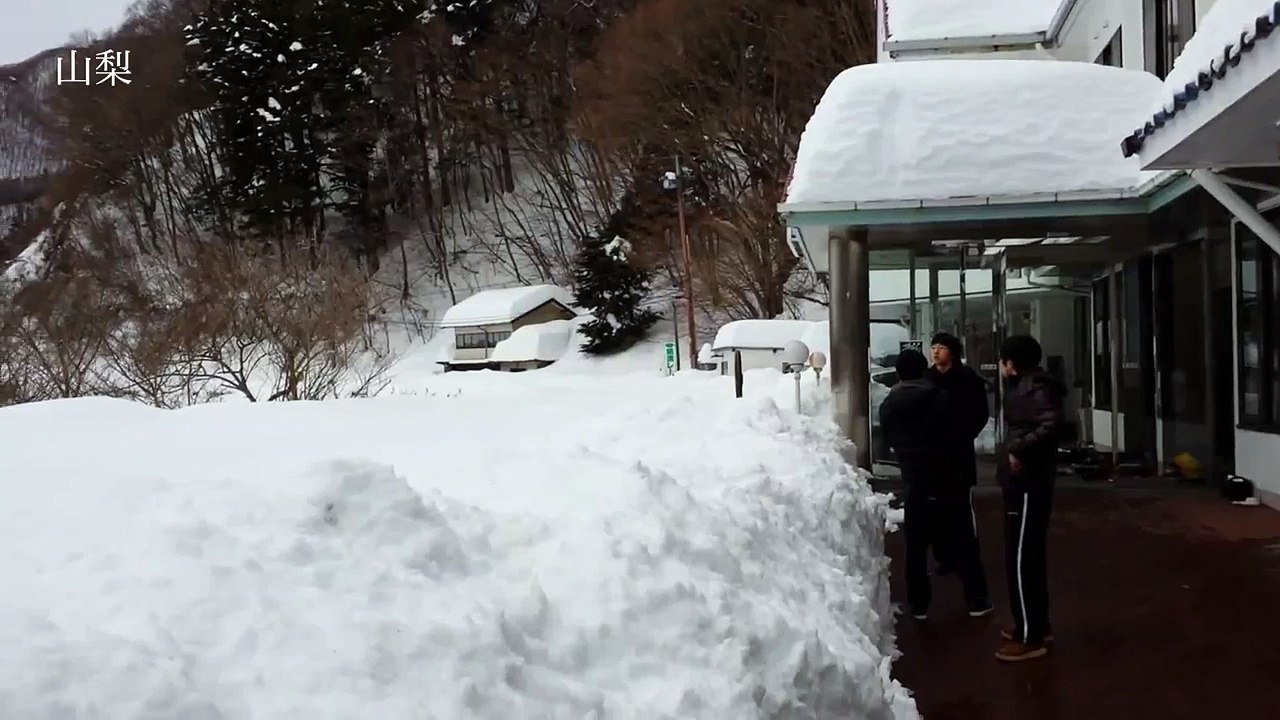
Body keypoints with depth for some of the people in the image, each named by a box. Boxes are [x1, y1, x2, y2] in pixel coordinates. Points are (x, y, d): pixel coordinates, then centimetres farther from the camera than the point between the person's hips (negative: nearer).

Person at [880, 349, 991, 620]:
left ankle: (919, 604, 10)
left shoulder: (888, 407, 0)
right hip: (946, 478, -1)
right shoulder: (940, 398, -8)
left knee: (916, 546, 8)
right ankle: (977, 600, 12)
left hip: (914, 482, 1)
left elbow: (889, 442, 8)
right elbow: (954, 434, -2)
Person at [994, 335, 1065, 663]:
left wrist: (1019, 449, -27)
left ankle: (1030, 637, 0)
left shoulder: (1036, 388, -16)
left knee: (1020, 560, -6)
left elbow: (1052, 425, -32)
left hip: (1028, 485, -11)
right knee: (1028, 557, 17)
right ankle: (1036, 625, 28)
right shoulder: (1023, 387, 14)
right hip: (1022, 483, 11)